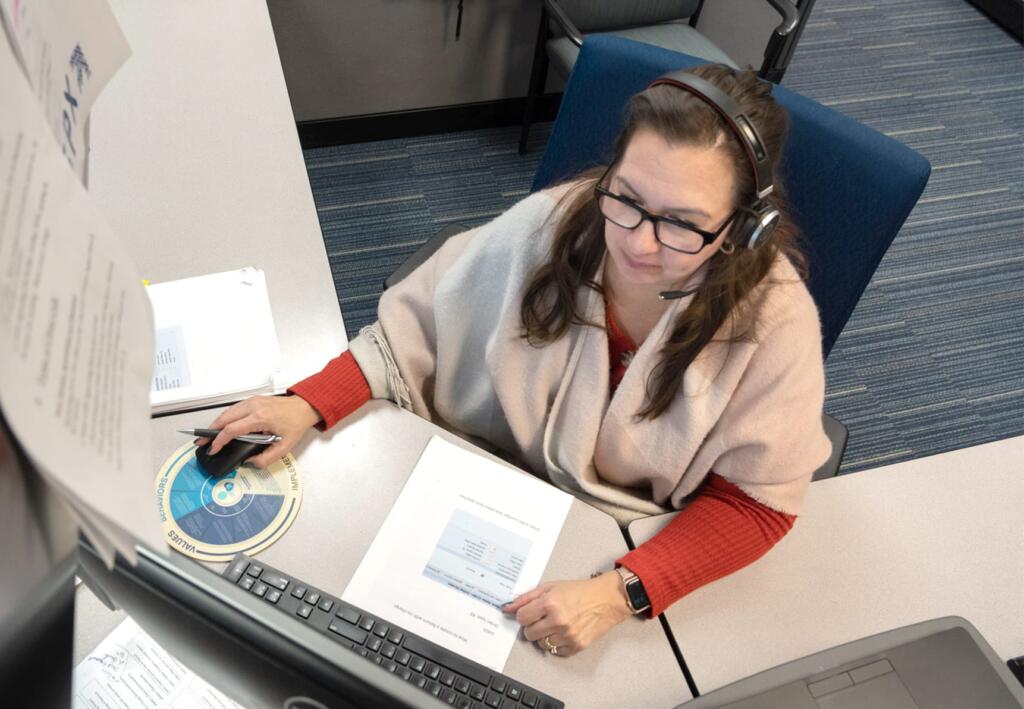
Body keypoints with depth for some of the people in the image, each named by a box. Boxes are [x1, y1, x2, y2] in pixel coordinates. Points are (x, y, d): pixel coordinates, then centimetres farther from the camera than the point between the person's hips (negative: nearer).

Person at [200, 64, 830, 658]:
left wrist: (621, 595, -29)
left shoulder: (774, 321, -25)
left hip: (632, 547, -1)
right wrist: (308, 406, -19)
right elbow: (422, 321, -9)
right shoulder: (553, 224, -22)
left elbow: (754, 503, -16)